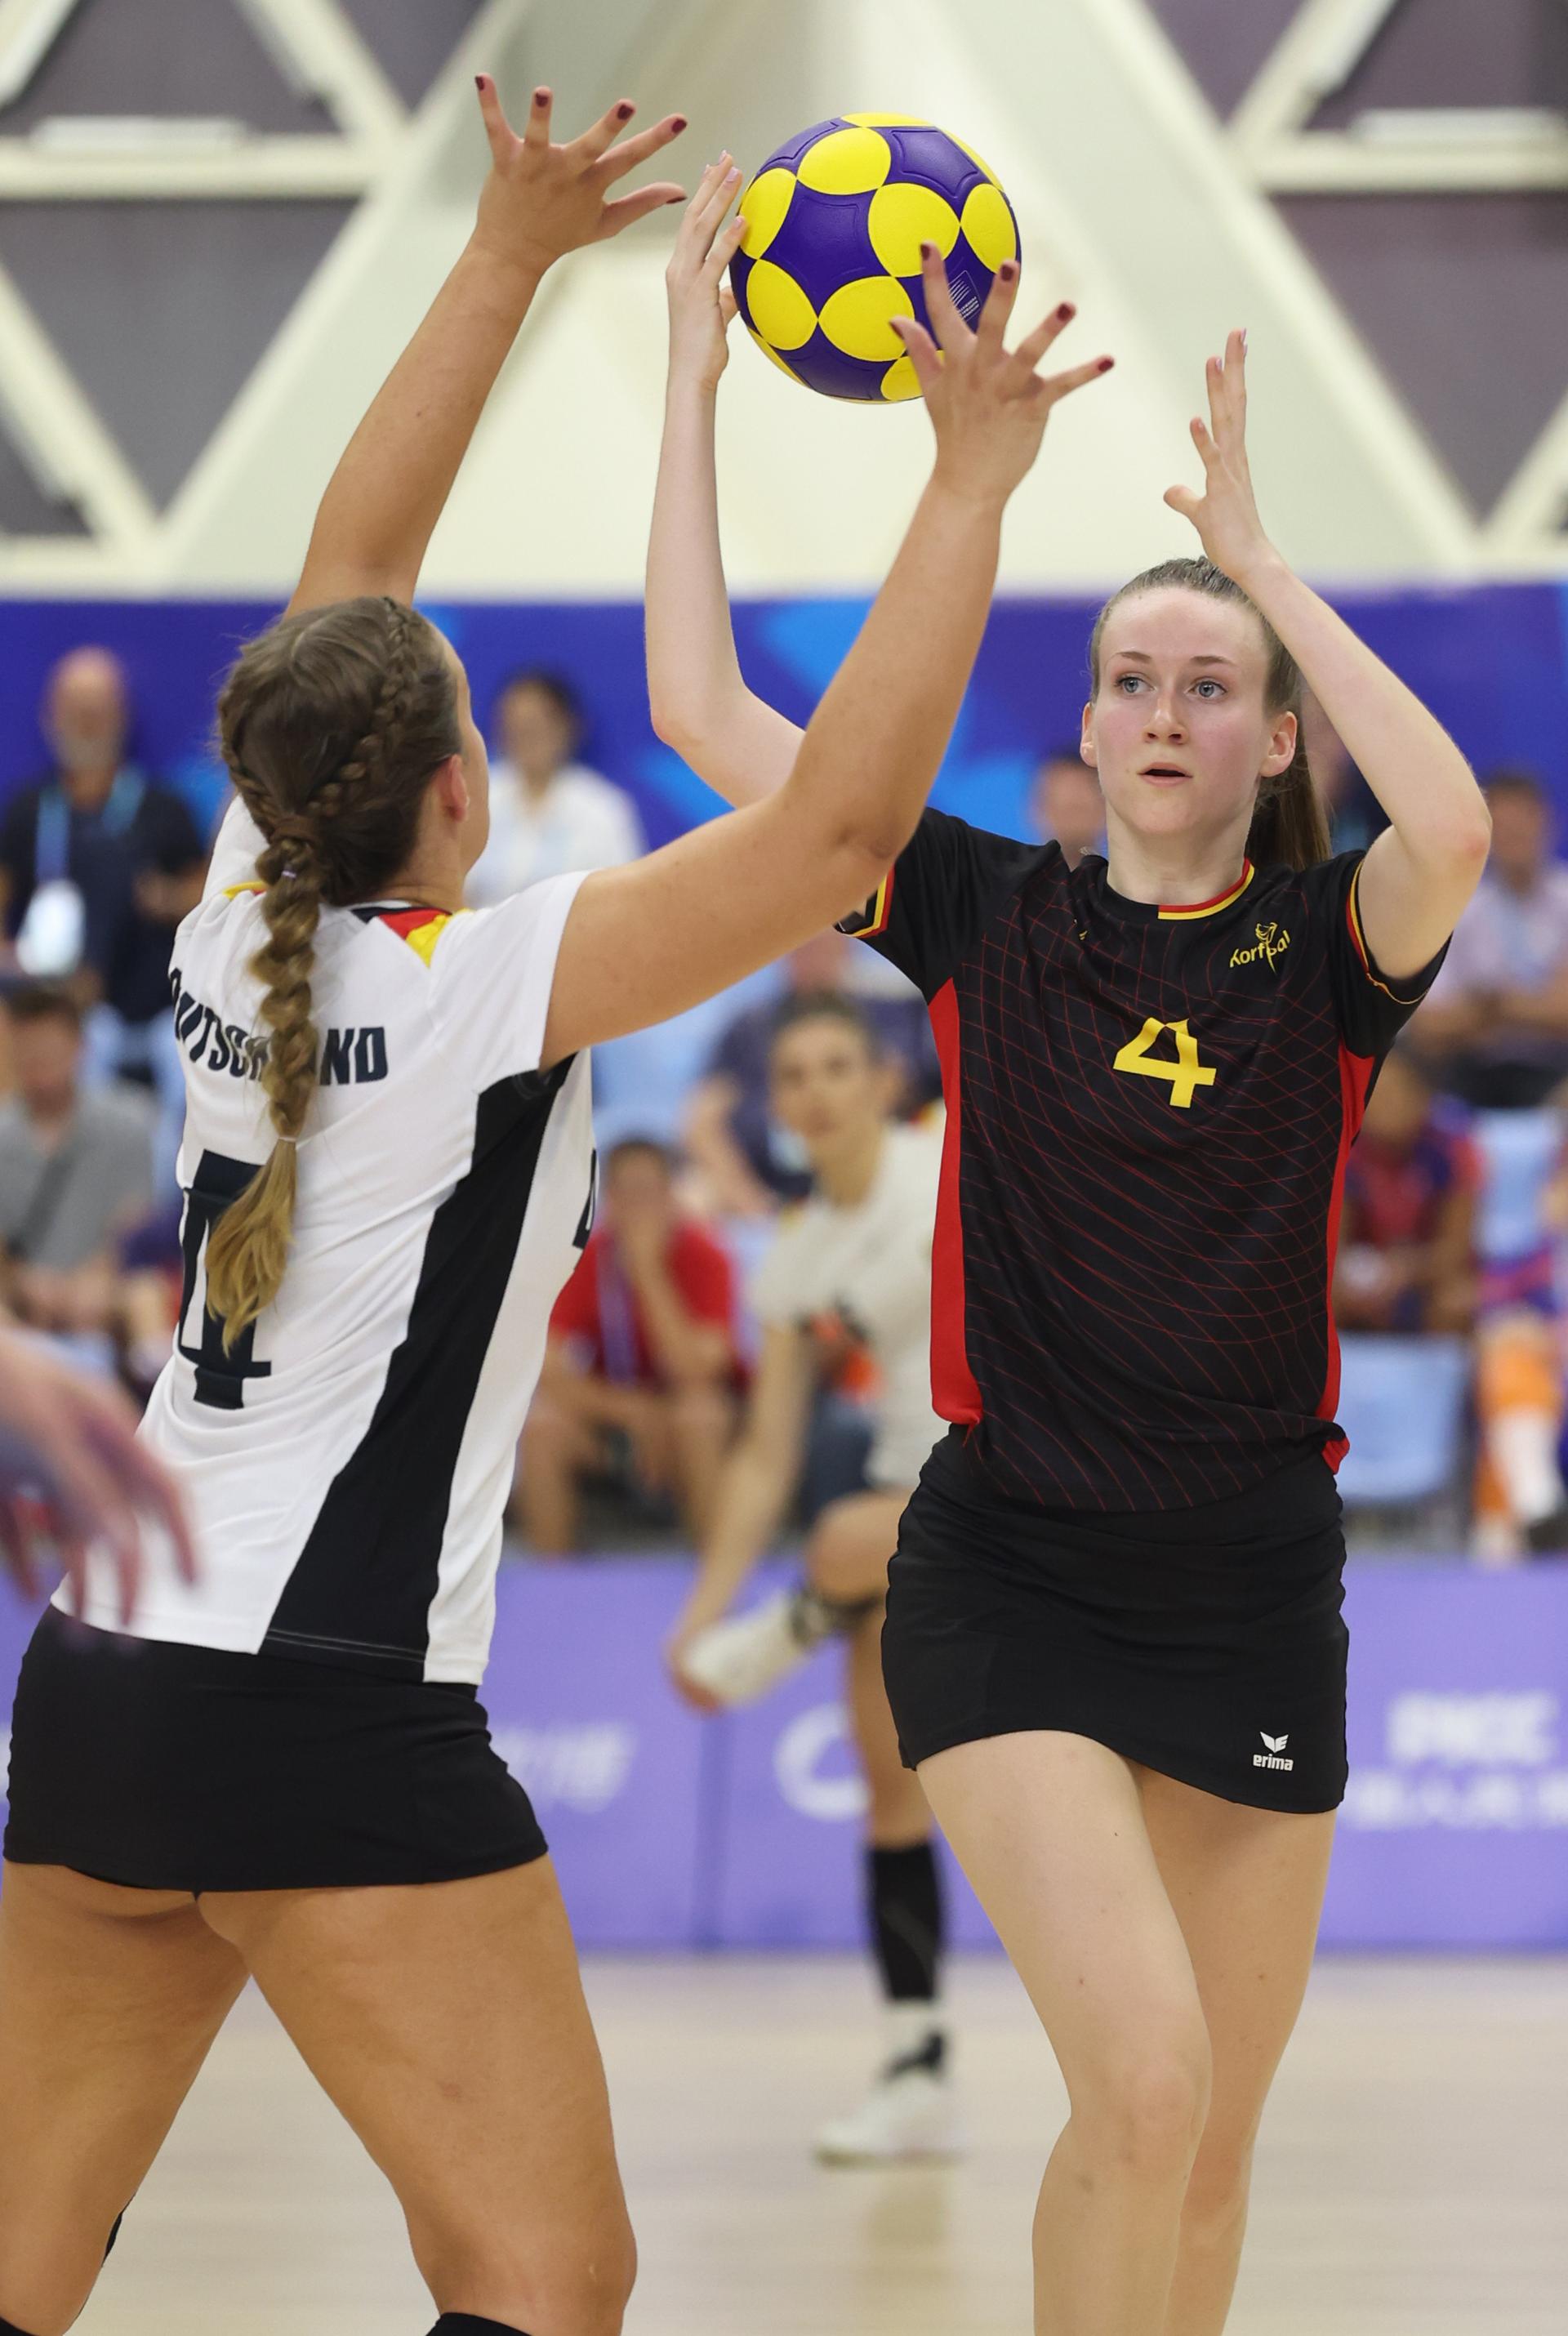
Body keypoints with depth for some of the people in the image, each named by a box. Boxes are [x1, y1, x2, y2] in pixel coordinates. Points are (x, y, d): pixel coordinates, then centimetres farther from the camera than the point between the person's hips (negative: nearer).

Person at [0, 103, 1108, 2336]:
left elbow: (351, 561, 17)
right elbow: (839, 823, -17)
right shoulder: (481, 987, -12)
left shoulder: (241, 930, 6)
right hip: (337, 1727, -8)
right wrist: (971, 484, -11)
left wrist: (510, 257, 20)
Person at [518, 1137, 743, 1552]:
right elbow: (547, 1370, -18)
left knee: (698, 1417, -36)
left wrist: (648, 1271, -31)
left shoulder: (703, 1257, -17)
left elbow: (696, 1373, -29)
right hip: (607, 1402, 2)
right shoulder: (585, 1257, -12)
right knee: (543, 1427, -29)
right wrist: (630, 1410, -31)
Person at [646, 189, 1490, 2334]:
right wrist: (696, 384, -5)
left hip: (1254, 1590, 2)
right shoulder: (994, 919, 3)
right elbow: (703, 711, -2)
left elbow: (1453, 829, -24)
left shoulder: (1324, 955, 1)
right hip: (1009, 1574, -2)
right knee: (1142, 2075, -20)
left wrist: (1255, 550, -18)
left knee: (1207, 2145, 8)